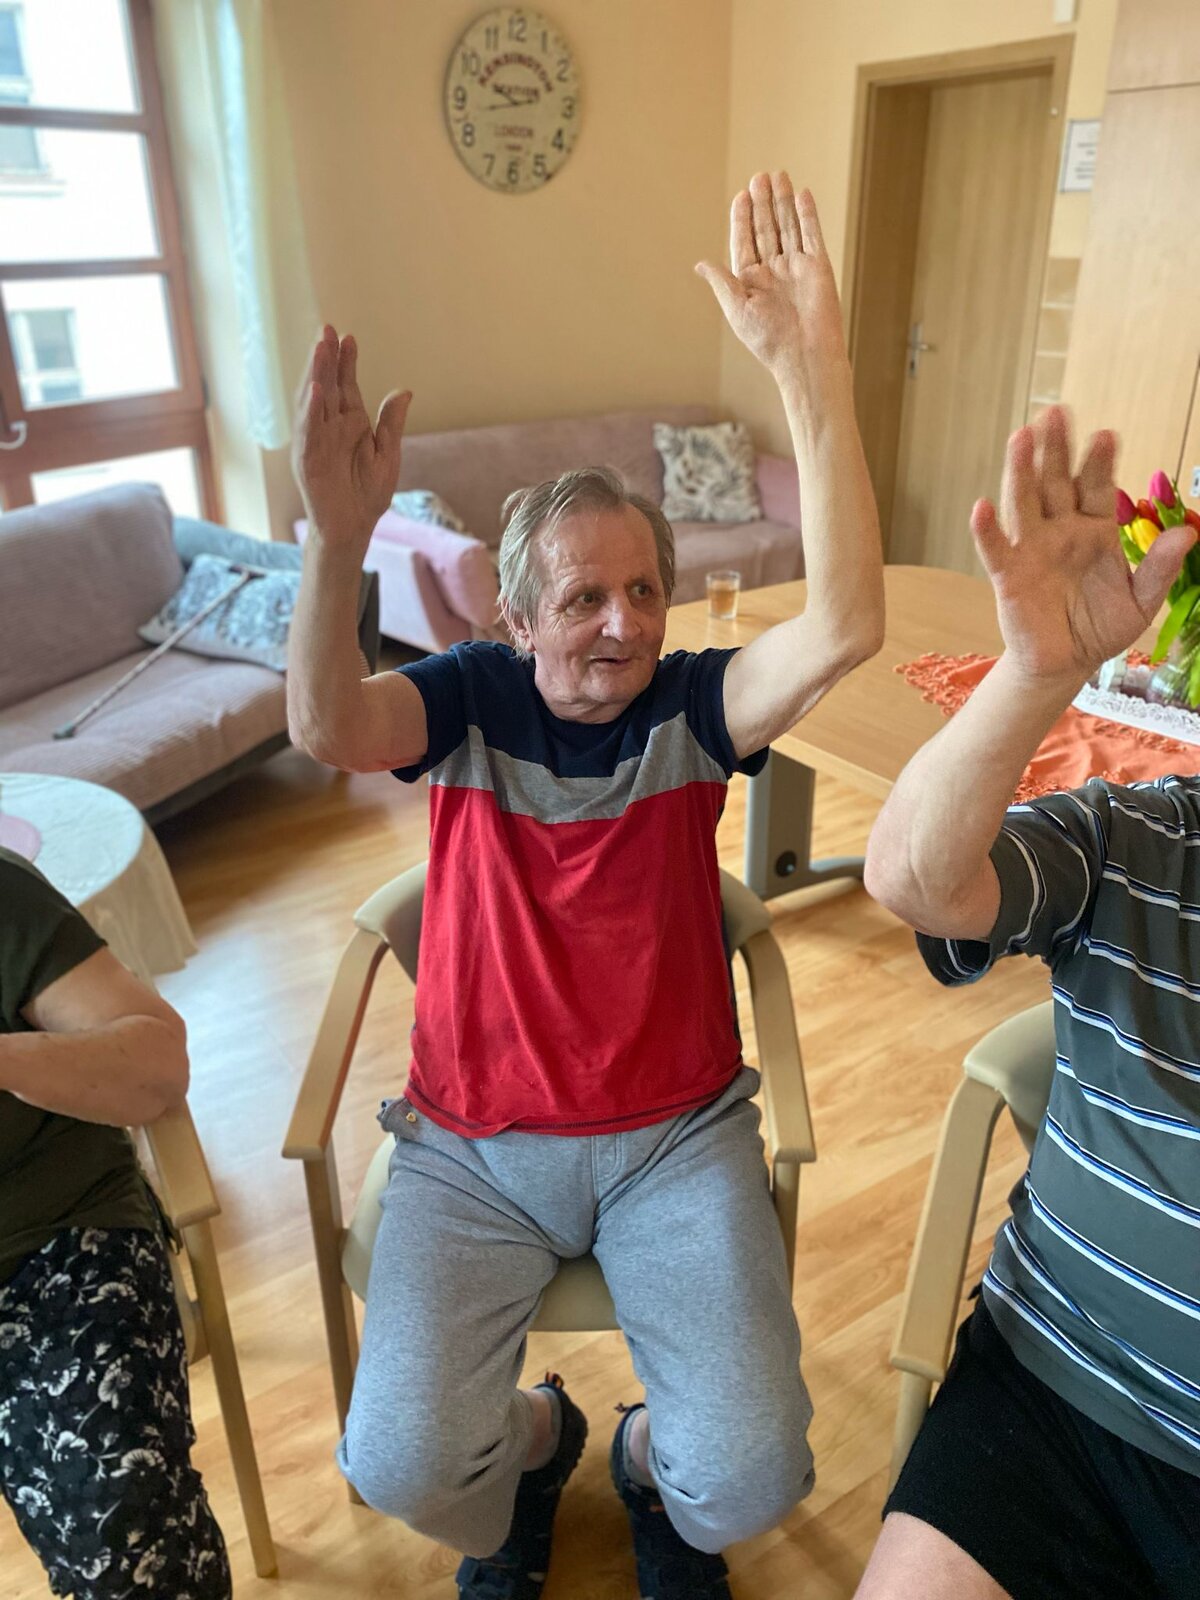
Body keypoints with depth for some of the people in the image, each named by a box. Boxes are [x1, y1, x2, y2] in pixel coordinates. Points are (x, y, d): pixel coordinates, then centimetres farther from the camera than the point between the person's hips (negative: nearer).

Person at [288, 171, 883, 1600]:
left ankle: (651, 1466, 29)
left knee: (752, 1474, -11)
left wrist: (809, 369, -31)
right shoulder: (471, 698, -3)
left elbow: (842, 630, -23)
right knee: (403, 1465, -13)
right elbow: (326, 728, -23)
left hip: (675, 1138, 0)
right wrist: (339, 534, -40)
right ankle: (529, 1446, 25)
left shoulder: (690, 705, -5)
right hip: (473, 1145, 1)